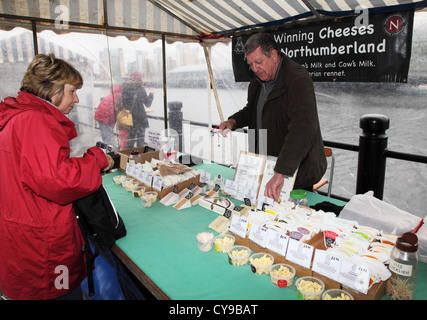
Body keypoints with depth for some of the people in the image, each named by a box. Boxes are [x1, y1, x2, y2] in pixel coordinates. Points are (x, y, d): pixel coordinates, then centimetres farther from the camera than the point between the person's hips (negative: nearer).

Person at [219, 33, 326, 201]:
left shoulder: (298, 79, -22)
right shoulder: (257, 82, 7)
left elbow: (303, 128, -36)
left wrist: (281, 173, -45)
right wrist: (233, 121, 3)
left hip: (297, 170, -7)